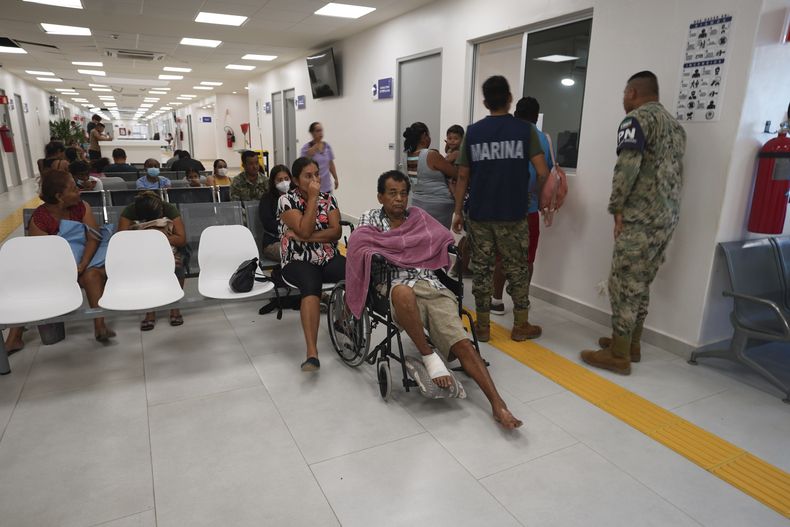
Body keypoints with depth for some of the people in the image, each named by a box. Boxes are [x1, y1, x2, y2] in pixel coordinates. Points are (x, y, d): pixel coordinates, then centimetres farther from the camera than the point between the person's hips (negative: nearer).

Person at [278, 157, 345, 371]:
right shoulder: (287, 200, -3)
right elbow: (305, 230, -17)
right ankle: (312, 353, -43)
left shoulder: (328, 198, 9)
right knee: (311, 286, -37)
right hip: (298, 260, -3)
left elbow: (336, 232, -3)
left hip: (329, 258, 4)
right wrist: (313, 198, -13)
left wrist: (306, 237, -15)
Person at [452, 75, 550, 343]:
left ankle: (483, 327, 17)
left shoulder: (472, 132, 3)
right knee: (517, 270, 11)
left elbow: (463, 176, 4)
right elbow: (542, 172, -8)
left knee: (482, 269, 9)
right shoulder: (525, 129, -3)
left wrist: (458, 211, 10)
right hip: (513, 215, -1)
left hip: (479, 215, 2)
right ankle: (521, 326, 21)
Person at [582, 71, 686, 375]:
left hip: (641, 219, -9)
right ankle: (630, 343, 26)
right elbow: (672, 173, 21)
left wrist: (616, 208, -11)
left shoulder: (637, 119, -7)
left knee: (624, 284, -3)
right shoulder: (675, 125, 20)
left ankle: (619, 355, 4)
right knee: (640, 284, 16)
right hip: (667, 217, 9)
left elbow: (627, 167, -19)